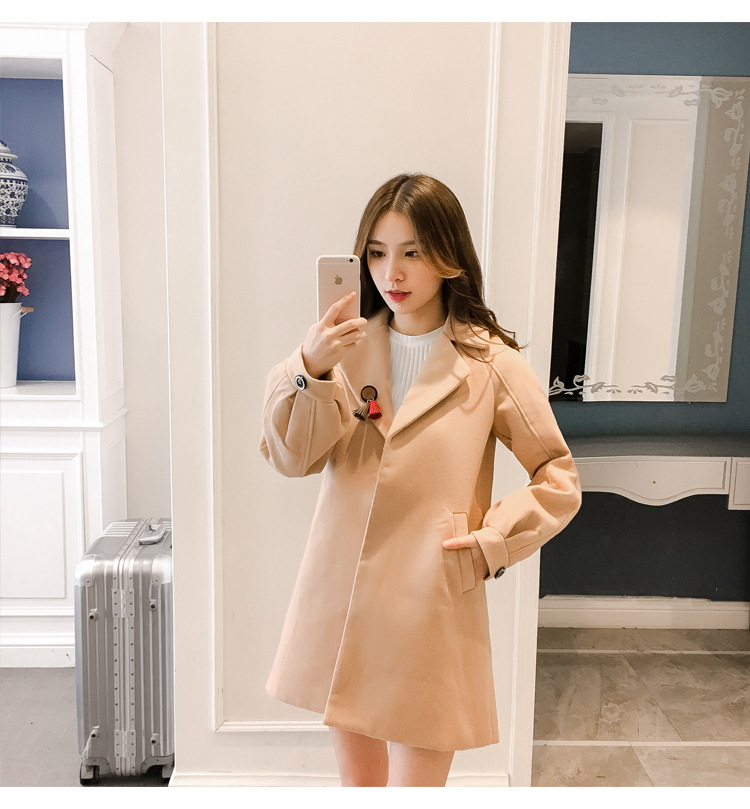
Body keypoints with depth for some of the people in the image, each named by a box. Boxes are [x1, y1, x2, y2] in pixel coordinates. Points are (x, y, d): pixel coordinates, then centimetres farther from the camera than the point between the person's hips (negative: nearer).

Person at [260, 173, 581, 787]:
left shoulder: (491, 364, -5)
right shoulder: (349, 346, 3)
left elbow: (559, 480, 1)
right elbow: (290, 456, -7)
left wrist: (491, 542, -11)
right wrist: (310, 371, -23)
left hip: (432, 610, -3)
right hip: (342, 599, 4)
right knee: (359, 779, 21)